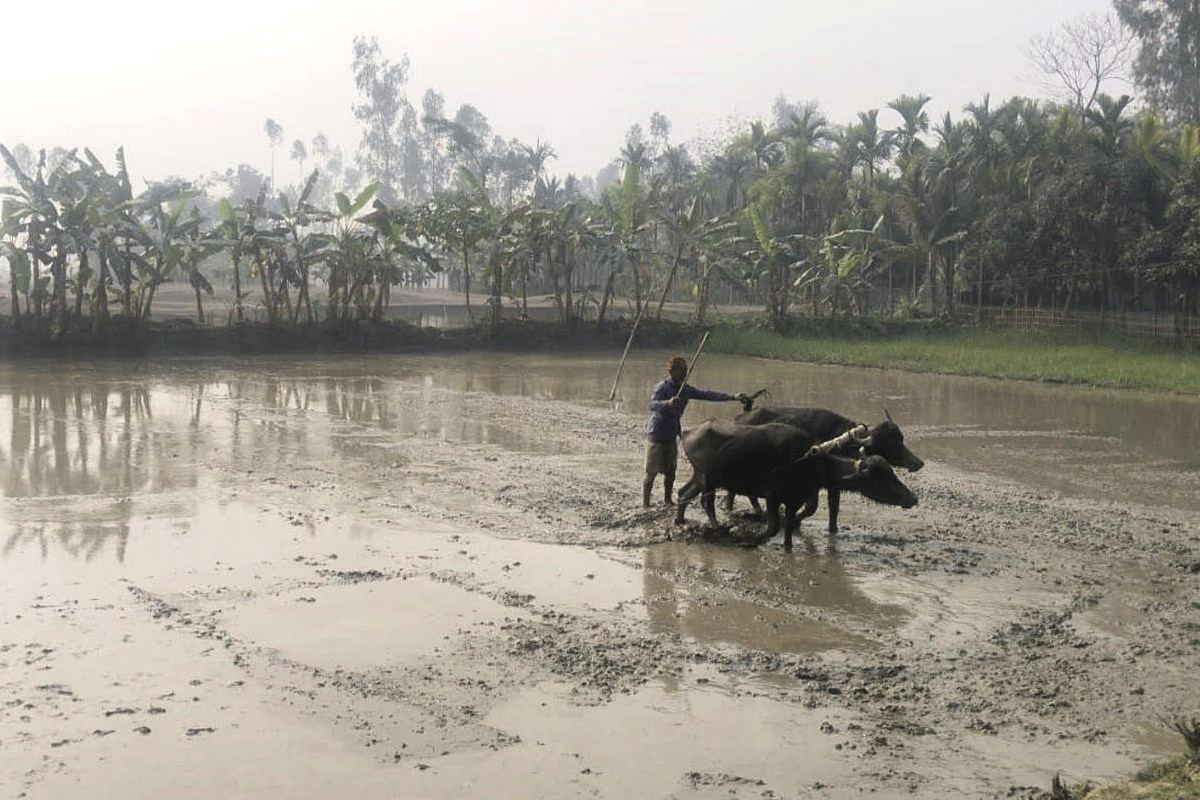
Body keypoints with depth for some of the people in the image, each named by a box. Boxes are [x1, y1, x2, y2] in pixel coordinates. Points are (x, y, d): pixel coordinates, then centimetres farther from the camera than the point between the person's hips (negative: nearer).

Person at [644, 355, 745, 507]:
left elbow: (706, 394, 7)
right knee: (652, 471, -5)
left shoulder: (685, 389, 5)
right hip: (655, 435, -6)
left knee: (670, 471, 11)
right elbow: (653, 404, -33)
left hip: (672, 436, 6)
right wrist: (668, 403, -54)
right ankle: (645, 502, 5)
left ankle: (667, 499, 27)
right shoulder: (661, 387, -17)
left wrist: (732, 397, 2)